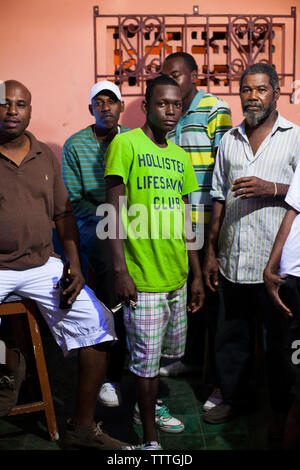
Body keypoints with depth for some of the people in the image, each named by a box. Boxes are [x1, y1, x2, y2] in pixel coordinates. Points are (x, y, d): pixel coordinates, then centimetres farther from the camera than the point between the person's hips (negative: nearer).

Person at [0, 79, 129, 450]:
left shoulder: (46, 157, 12)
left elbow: (63, 214, 14)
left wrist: (74, 264, 3)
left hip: (42, 265, 4)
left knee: (97, 322, -6)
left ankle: (81, 429, 7)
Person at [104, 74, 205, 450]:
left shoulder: (180, 155, 12)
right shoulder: (125, 144, -7)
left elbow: (184, 219, 14)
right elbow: (115, 211, -11)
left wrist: (197, 274, 14)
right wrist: (120, 270, -17)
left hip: (177, 275, 7)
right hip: (143, 277, -6)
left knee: (170, 354, 19)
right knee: (147, 361, 3)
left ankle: (151, 407, 43)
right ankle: (150, 438, 21)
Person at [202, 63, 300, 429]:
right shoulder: (229, 141, 12)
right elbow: (219, 199, 13)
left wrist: (270, 188, -20)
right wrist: (211, 252, 11)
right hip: (233, 261, 4)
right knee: (231, 334, 15)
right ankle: (235, 396, 35)